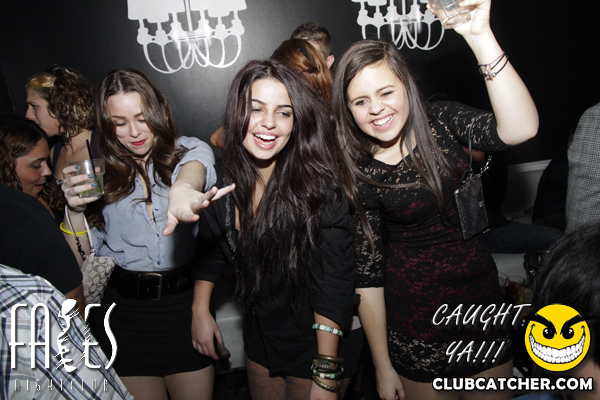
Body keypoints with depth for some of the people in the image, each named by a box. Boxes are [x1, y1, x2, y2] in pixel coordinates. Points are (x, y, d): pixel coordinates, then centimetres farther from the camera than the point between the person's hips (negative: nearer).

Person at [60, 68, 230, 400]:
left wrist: (182, 188, -54)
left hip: (185, 301, -1)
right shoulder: (102, 175, 4)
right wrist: (74, 210, -14)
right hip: (125, 310, 2)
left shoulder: (190, 150, -2)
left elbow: (196, 167, -30)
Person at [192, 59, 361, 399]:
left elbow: (332, 284, -25)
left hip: (321, 342, -5)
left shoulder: (320, 186, -25)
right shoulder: (224, 179, -9)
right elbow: (211, 247, 7)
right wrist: (201, 312, 10)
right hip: (260, 336, 5)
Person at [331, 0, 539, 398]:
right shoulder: (359, 176, -13)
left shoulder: (444, 123, -7)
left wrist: (480, 36, -33)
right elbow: (367, 276, -10)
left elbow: (520, 128, -25)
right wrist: (383, 367, -5)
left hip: (484, 303, 3)